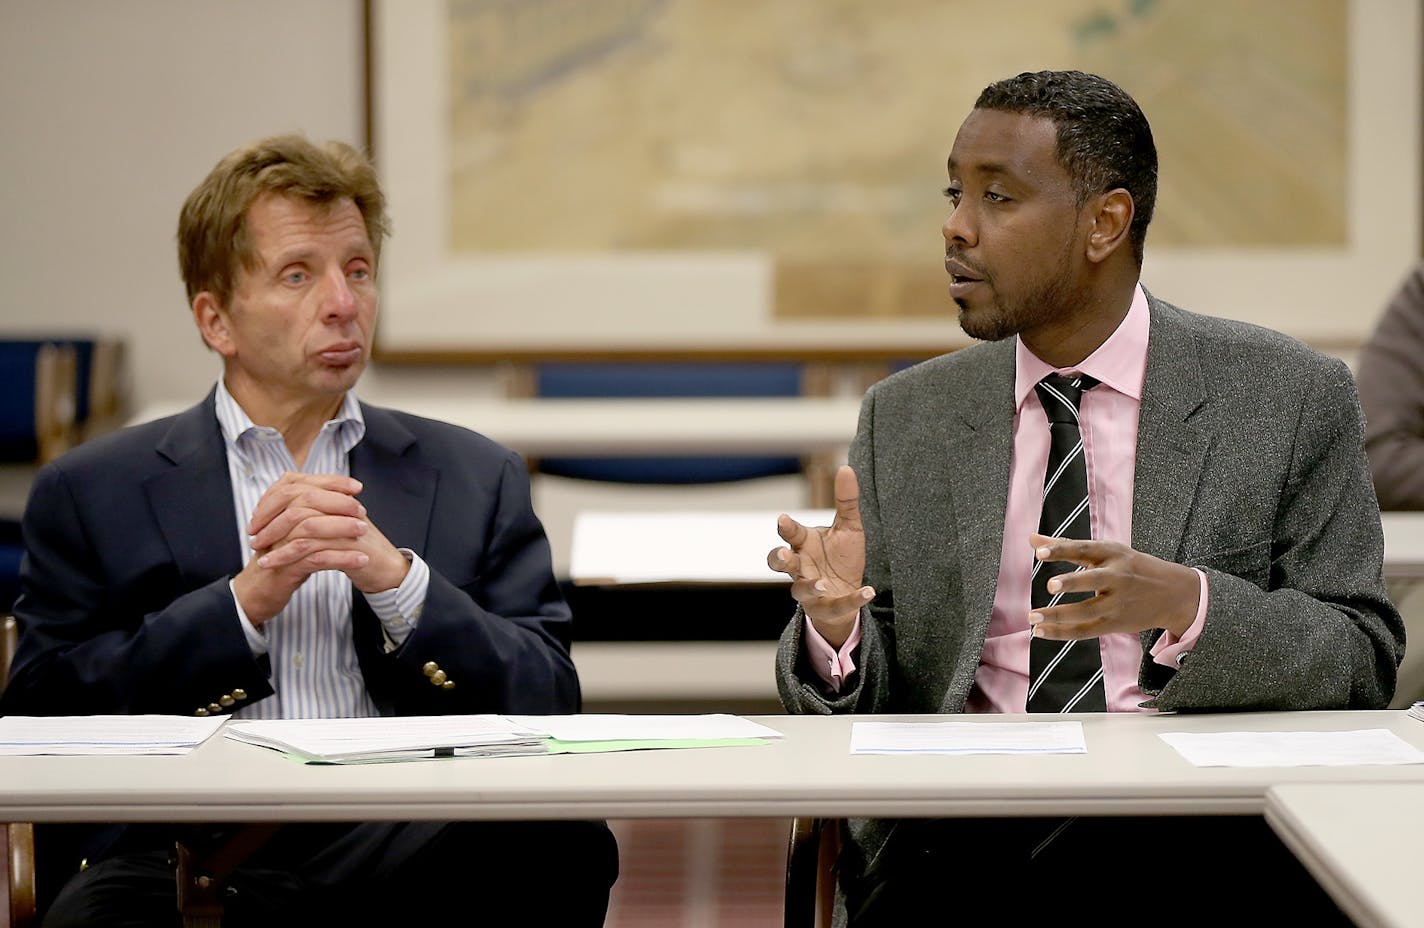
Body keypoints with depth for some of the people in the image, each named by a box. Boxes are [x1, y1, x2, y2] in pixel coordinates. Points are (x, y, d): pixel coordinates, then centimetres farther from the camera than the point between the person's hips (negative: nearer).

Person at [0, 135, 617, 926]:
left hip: (409, 853, 2)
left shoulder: (475, 480, 19)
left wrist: (398, 578, -6)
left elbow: (549, 705, 10)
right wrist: (243, 602, -6)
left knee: (567, 846, -31)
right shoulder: (91, 494, 15)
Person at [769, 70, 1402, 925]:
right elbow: (866, 700, 15)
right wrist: (834, 626, -10)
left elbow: (1365, 662, 4)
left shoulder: (1295, 398, 6)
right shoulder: (903, 419, 15)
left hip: (1201, 835, -1)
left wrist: (1186, 605, -15)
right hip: (960, 839, 1)